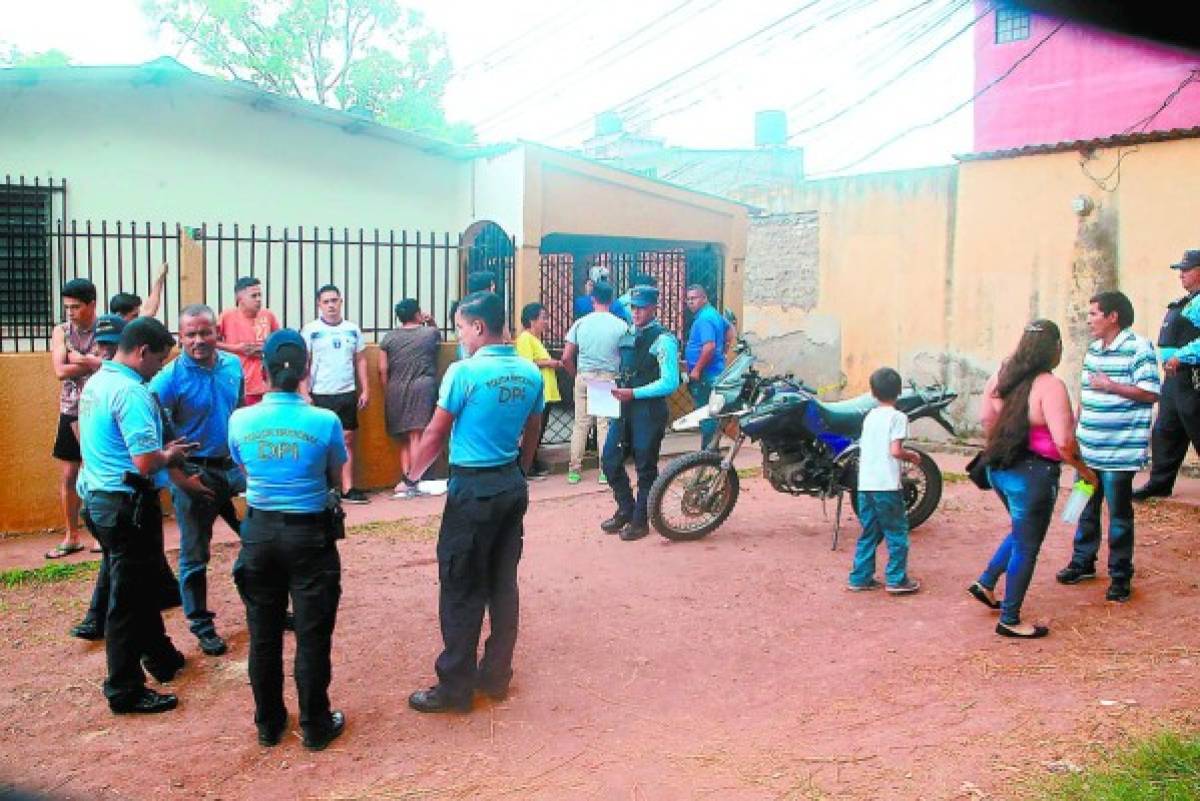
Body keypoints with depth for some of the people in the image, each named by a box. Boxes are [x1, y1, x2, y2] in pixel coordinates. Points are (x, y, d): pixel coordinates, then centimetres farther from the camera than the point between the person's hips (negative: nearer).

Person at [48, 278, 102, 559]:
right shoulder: (61, 332, 3)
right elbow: (60, 371, -10)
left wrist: (80, 359, -16)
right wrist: (96, 363, -14)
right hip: (71, 411, 4)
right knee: (68, 476, 7)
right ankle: (72, 537, 18)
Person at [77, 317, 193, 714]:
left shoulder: (96, 382, 9)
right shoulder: (131, 391, -22)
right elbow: (145, 462, -27)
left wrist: (163, 448, 12)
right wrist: (170, 456, -7)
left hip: (100, 499, 10)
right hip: (128, 505, -10)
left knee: (142, 586, 24)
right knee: (130, 598, 2)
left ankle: (160, 656, 40)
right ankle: (125, 691, 13)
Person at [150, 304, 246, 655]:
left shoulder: (233, 365, 0)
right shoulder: (170, 377, -16)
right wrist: (179, 478, -18)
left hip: (233, 466, 5)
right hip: (194, 472, -5)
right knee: (195, 555, 7)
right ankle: (202, 626, 23)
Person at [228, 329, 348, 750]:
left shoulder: (240, 421, -8)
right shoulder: (325, 421, -15)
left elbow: (244, 471, 8)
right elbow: (335, 479, -1)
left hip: (259, 531, 3)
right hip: (310, 534, -2)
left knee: (264, 635, 16)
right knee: (312, 636, 9)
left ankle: (268, 724, 29)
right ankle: (316, 726, 20)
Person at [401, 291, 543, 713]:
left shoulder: (465, 372, -15)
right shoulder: (530, 373, 4)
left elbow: (435, 434, -7)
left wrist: (413, 475, 8)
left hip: (473, 488, -7)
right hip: (513, 486, 7)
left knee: (462, 590, 2)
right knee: (503, 584, 13)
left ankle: (455, 687, 10)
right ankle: (496, 675, 23)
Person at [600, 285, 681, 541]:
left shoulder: (663, 340, -11)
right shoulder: (628, 336, 14)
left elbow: (670, 383, -17)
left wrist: (634, 393, -20)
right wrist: (618, 389, 6)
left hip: (649, 409, -7)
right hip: (625, 408, 7)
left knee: (645, 467, 3)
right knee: (610, 460, 8)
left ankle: (640, 521, 16)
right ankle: (626, 509, 26)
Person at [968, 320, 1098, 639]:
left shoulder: (1001, 376, 3)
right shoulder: (1050, 385, -20)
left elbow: (986, 418, 13)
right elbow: (1063, 442, -23)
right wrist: (1084, 470, -7)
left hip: (999, 468, 8)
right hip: (1033, 474, -8)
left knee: (1022, 532, 29)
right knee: (1026, 547, 6)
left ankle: (986, 584, 30)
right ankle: (1009, 621, 15)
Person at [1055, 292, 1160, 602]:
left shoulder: (1138, 349, -12)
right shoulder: (1093, 349, 12)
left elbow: (1151, 393, -18)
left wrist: (1110, 385, -22)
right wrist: (1078, 428, 20)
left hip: (1120, 453, -7)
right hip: (1088, 449, 7)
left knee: (1119, 516, 3)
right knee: (1085, 510, 17)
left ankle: (1120, 576, 15)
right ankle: (1083, 562, 31)